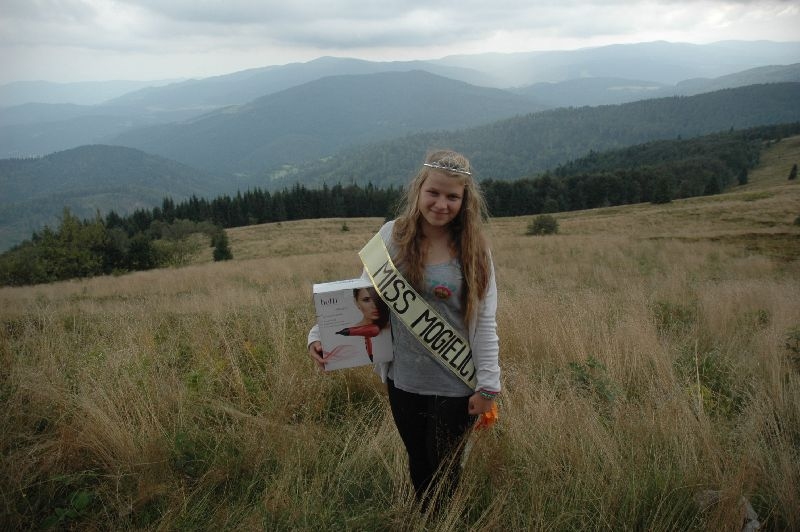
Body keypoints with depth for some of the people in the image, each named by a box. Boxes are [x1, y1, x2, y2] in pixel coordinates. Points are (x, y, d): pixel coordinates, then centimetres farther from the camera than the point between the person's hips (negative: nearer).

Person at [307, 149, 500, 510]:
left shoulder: (473, 249, -9)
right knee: (418, 465, 22)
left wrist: (488, 385, -6)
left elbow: (484, 322, -6)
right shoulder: (393, 235, -8)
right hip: (403, 379, 2)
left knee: (444, 473, 16)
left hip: (455, 385, -1)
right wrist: (320, 333, -12)